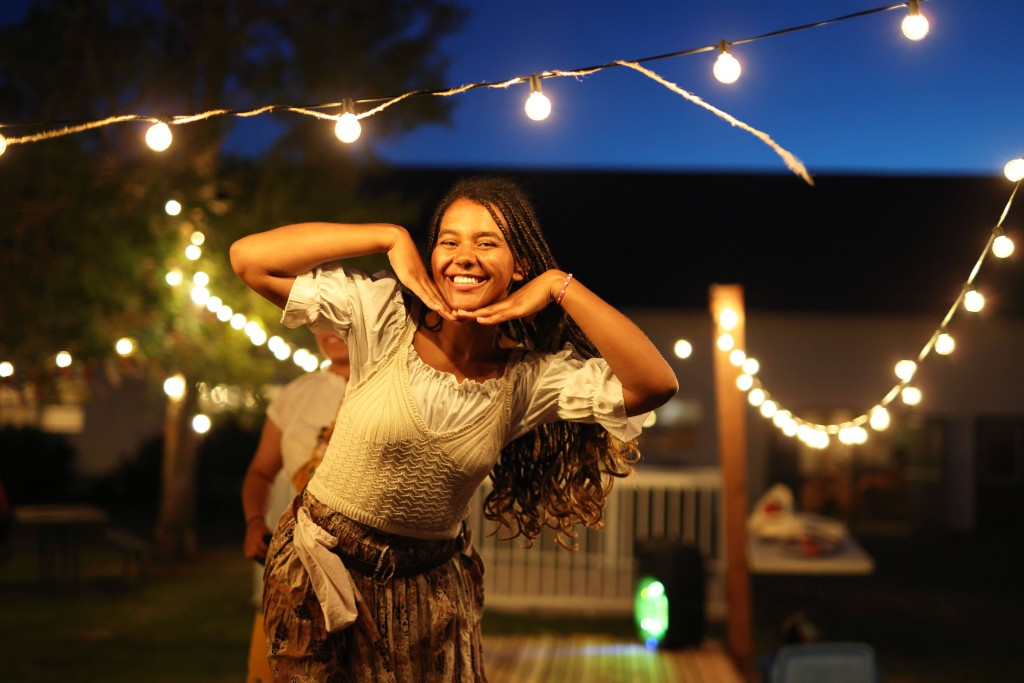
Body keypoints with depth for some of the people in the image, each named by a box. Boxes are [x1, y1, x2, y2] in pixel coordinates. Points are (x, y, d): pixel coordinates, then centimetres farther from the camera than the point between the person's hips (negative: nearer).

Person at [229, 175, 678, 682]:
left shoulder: (530, 377, -9)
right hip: (324, 568, -1)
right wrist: (391, 237, -21)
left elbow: (657, 385, -22)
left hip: (430, 584, 2)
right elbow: (249, 257, -21)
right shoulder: (383, 317, -14)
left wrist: (561, 286, -22)